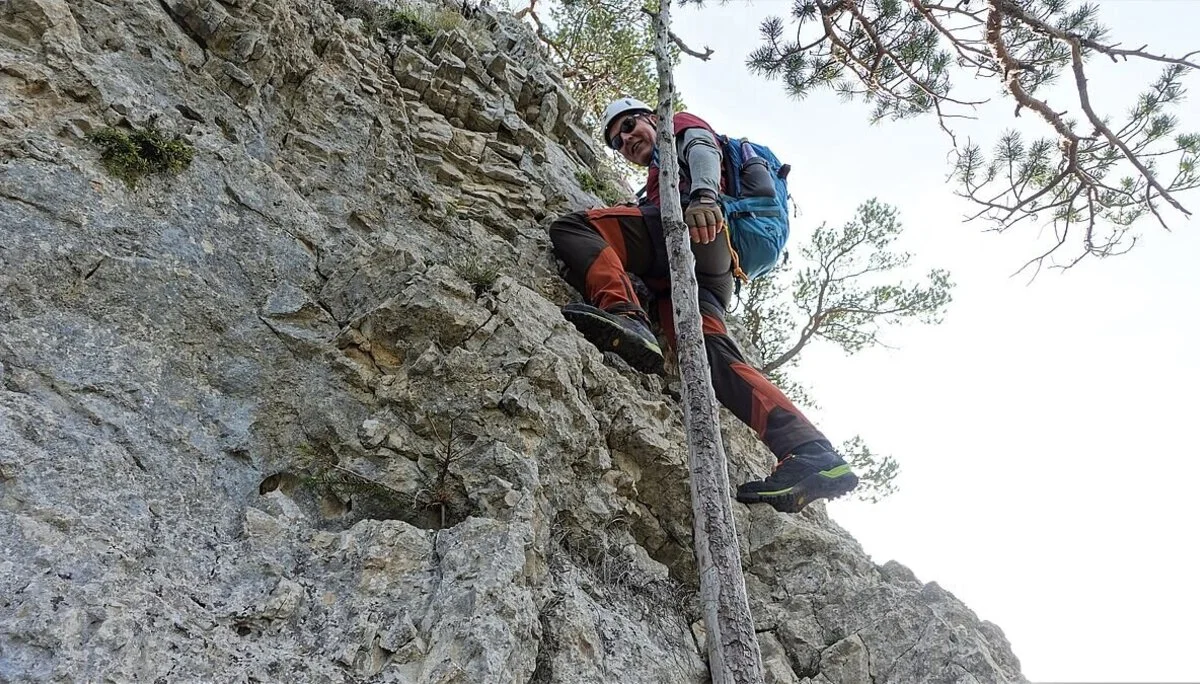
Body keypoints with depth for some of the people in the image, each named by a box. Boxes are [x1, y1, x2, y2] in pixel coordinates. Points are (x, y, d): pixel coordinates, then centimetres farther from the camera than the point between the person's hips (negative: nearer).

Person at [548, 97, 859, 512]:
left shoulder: (682, 125, 26)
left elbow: (704, 151, 1)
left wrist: (703, 195, -21)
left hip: (700, 227, -8)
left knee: (571, 227, -17)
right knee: (710, 351, -15)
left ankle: (625, 316, -46)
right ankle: (811, 454, -30)